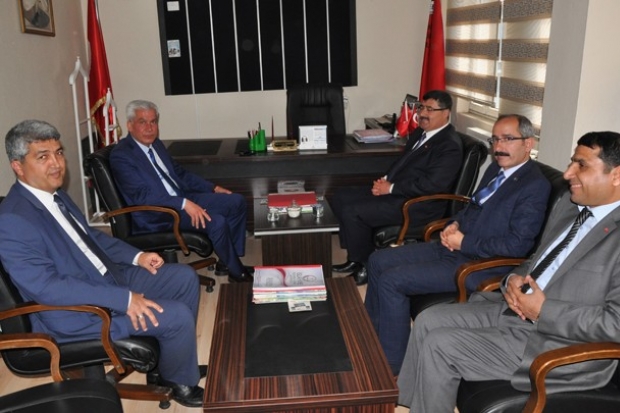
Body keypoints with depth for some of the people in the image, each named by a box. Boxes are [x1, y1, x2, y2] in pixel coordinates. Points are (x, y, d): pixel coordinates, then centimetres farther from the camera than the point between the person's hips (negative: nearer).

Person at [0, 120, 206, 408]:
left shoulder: (54, 194, 5)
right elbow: (48, 287, -28)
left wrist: (136, 256, 5)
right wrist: (124, 298, -29)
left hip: (109, 277, 9)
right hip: (75, 312, -9)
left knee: (185, 277, 8)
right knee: (177, 316, -19)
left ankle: (174, 358, 23)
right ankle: (178, 379, 12)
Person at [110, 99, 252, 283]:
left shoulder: (156, 144, 11)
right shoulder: (120, 156, -14)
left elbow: (180, 173, 21)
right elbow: (142, 196, -24)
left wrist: (214, 188, 12)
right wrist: (184, 204, -32)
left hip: (181, 198, 9)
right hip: (155, 214, -9)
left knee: (236, 202, 0)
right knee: (216, 222, -26)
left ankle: (228, 261, 8)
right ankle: (236, 271, -2)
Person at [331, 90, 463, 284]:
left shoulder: (450, 145, -15)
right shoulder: (420, 133, 14)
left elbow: (431, 185, -24)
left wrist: (391, 188, -19)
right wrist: (385, 179, 1)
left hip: (419, 204, -10)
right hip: (395, 191, 10)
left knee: (352, 211, -21)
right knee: (340, 198, 4)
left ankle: (367, 265, -1)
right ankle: (355, 257, 11)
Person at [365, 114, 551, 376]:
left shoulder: (535, 186, -15)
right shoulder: (496, 169, 11)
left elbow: (517, 245, -21)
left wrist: (463, 243, -16)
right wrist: (455, 224, 3)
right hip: (454, 247, 9)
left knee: (391, 281, -19)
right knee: (378, 261, 5)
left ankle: (391, 367, -2)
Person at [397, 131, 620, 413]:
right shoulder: (570, 204, 8)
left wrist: (543, 311, -19)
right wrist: (515, 279, -1)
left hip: (561, 345, -8)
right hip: (517, 308, 8)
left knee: (439, 346, -14)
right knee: (428, 321, 1)